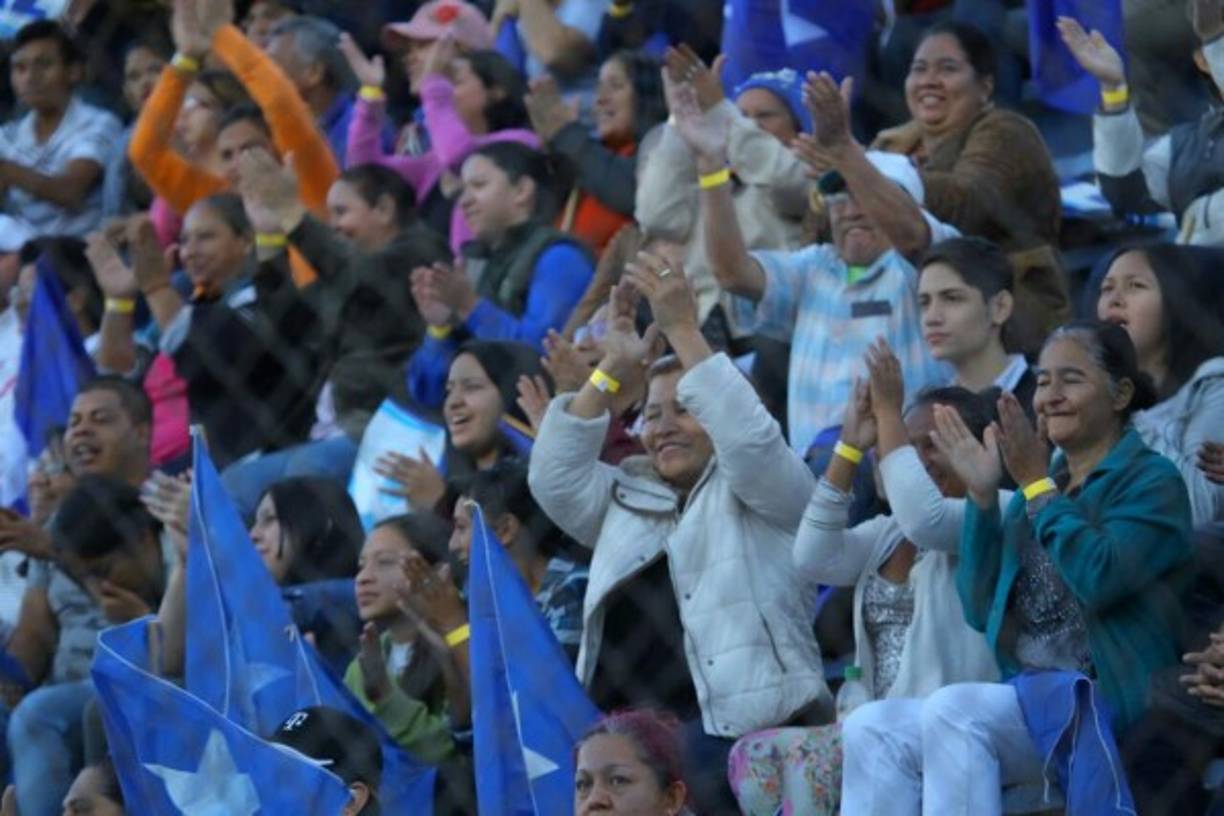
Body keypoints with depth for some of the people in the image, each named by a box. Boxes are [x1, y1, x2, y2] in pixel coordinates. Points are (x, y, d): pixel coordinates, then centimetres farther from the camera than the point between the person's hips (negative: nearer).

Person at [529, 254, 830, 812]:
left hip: (732, 727, -5)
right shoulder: (628, 499, 28)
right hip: (616, 733, 5)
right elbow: (555, 479, 14)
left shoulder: (762, 494, 12)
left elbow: (751, 440, -8)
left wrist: (683, 329, -9)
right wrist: (613, 369, 8)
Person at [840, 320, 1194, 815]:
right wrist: (982, 496, 7)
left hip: (1104, 701, -7)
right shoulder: (1037, 491, 20)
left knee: (953, 711, -31)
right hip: (1026, 696, 7)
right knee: (871, 729, -15)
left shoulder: (1150, 481, 0)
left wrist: (1036, 484, -10)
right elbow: (981, 611, 15)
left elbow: (1098, 577, -19)